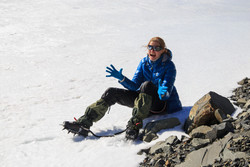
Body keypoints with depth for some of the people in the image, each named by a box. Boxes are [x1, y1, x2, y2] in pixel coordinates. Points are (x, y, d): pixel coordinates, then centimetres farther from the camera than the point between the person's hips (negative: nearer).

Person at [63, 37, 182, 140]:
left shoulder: (169, 66, -13)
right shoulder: (144, 62, 3)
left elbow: (167, 92, -22)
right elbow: (135, 86, -2)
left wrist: (163, 93, -46)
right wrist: (121, 79, -19)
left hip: (163, 103, -6)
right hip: (143, 99, 6)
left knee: (147, 84, -38)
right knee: (112, 93, -11)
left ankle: (134, 125, -46)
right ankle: (84, 123, -20)